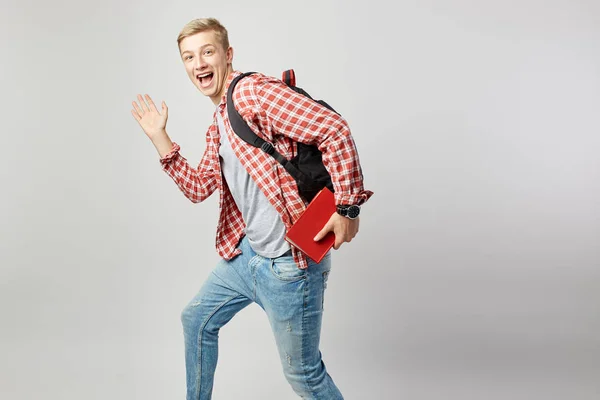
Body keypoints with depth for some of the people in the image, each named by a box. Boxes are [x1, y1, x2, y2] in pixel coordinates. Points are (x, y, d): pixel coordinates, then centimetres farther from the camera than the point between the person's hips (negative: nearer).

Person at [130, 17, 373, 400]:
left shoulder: (253, 90, -16)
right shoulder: (218, 122, 14)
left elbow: (335, 130, -23)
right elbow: (199, 187, 15)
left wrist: (347, 207, -23)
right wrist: (159, 137, 10)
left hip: (288, 262, -10)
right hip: (244, 252, 10)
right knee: (197, 319, 26)